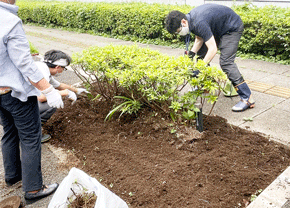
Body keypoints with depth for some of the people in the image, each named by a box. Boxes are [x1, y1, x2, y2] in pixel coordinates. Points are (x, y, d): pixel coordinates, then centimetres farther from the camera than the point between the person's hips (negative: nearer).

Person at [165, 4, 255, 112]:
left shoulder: (199, 23, -36)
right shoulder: (190, 19, -6)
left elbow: (213, 49, -37)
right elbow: (199, 38, 6)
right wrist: (192, 53, -9)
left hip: (233, 28, -10)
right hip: (218, 29, 10)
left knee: (226, 62, -20)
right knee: (201, 54, 11)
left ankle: (247, 98, -18)